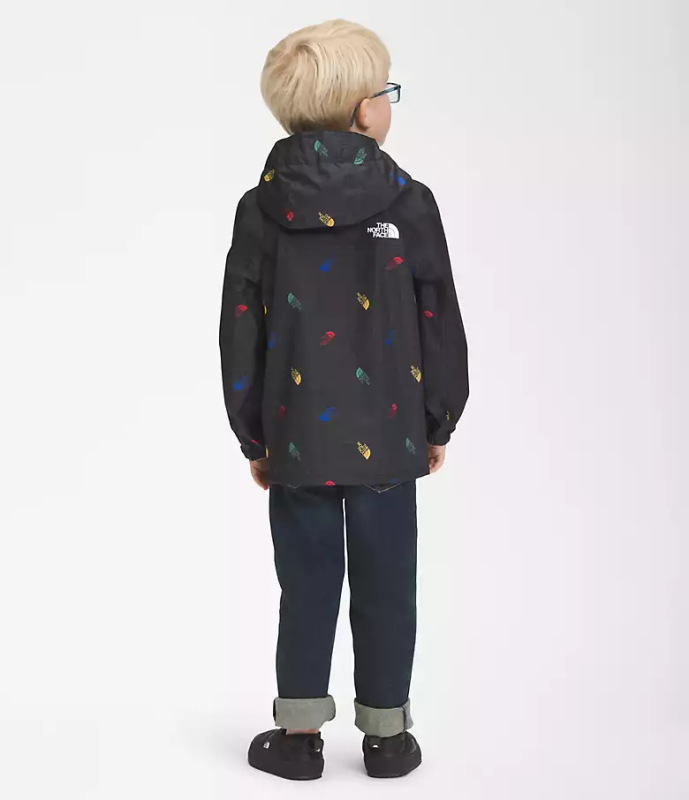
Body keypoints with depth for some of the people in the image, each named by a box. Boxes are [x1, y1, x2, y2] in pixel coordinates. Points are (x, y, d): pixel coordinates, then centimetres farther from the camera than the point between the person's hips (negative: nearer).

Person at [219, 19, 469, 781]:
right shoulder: (406, 202, -7)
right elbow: (438, 321, -3)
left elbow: (241, 333, 0)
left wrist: (253, 435, 10)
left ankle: (299, 732, 22)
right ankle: (386, 734, 23)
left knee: (307, 583, 13)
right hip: (385, 435, -1)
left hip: (297, 438, 2)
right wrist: (439, 422, 9)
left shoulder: (260, 209, -2)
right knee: (385, 587, 11)